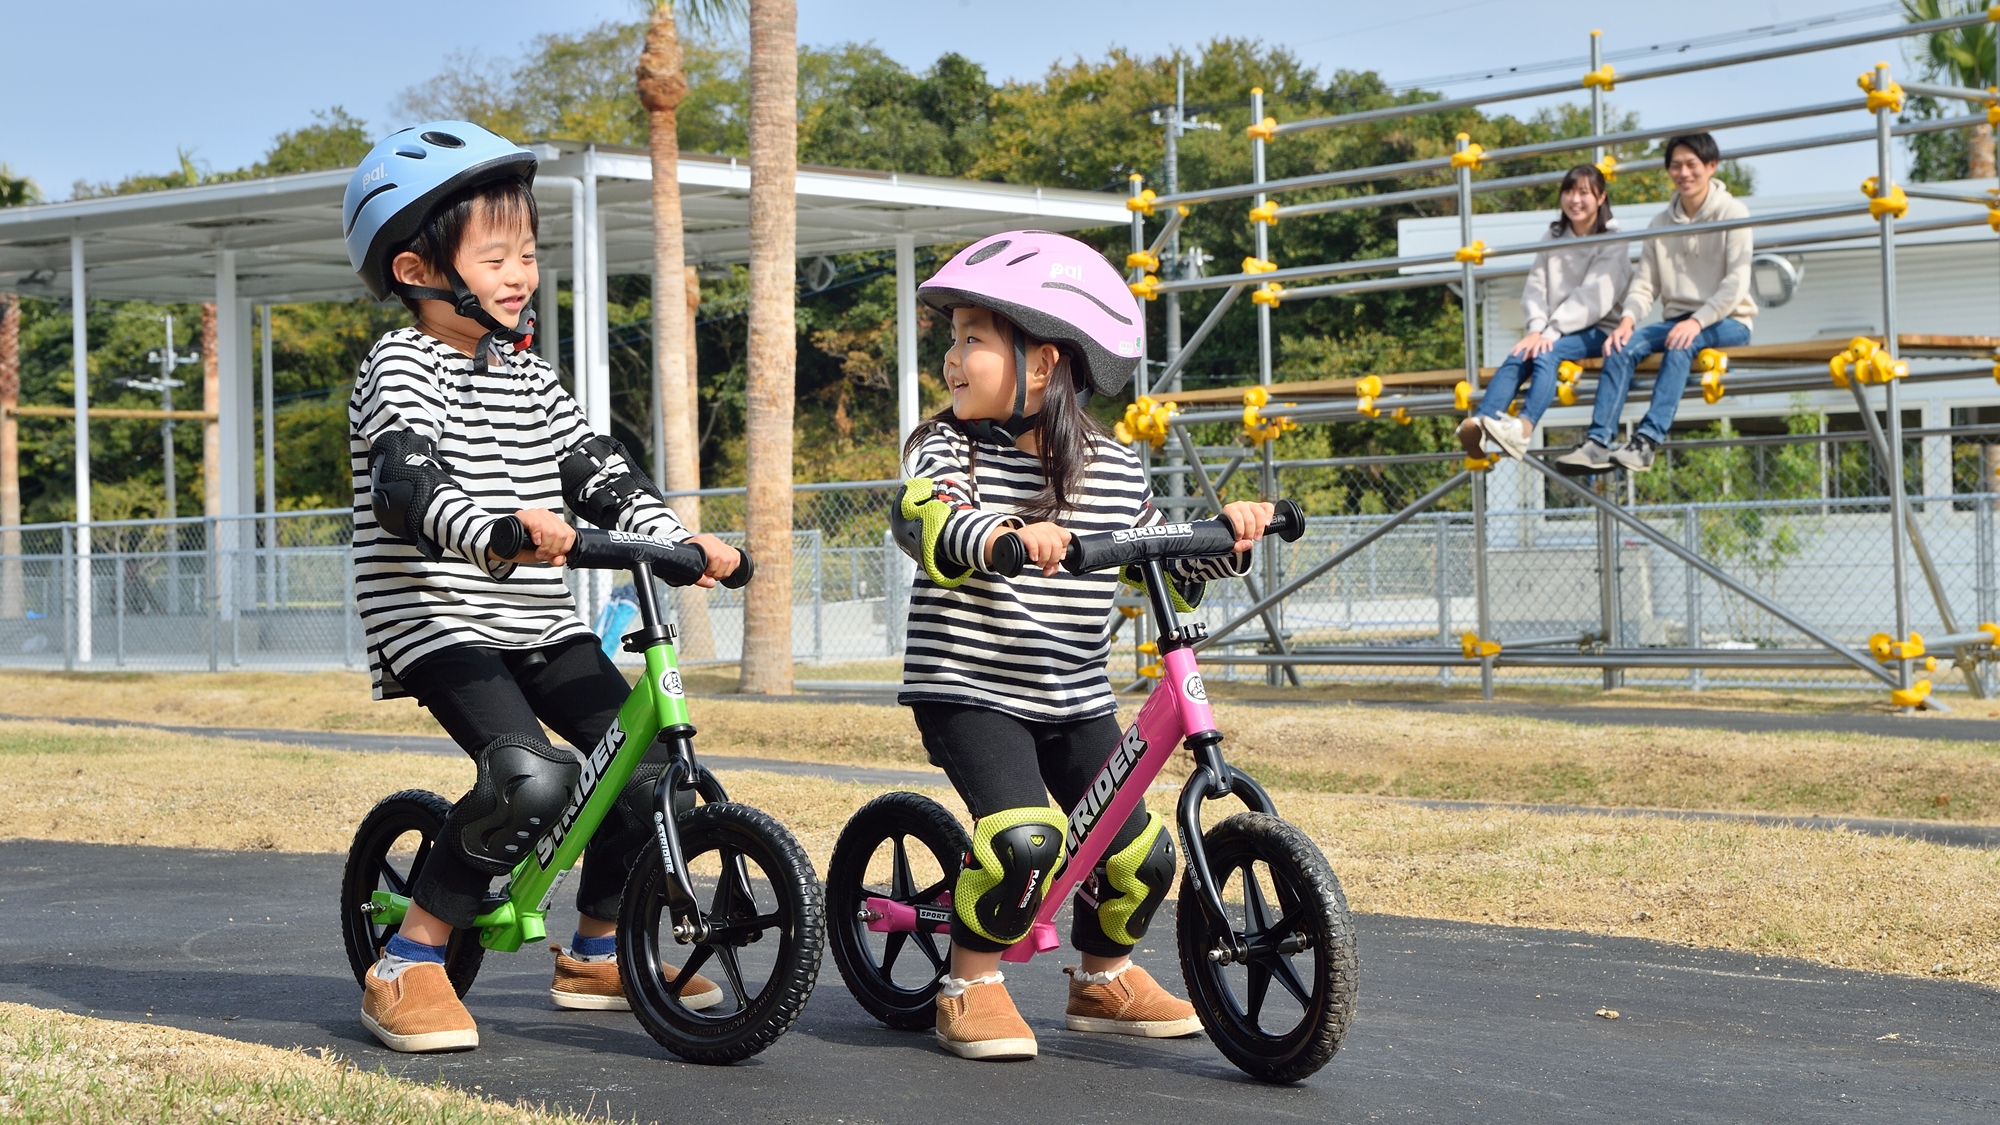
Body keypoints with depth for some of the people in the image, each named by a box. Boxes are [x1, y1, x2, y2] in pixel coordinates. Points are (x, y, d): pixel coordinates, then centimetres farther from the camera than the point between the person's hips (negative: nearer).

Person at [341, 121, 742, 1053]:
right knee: (531, 778, -27)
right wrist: (495, 534, -45)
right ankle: (408, 967, -13)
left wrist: (679, 539, -3)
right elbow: (408, 486, -26)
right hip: (435, 618, -8)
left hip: (537, 621, 8)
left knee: (648, 763, 0)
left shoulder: (531, 377, 15)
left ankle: (596, 953, 21)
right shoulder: (402, 369, -10)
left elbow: (602, 475, 14)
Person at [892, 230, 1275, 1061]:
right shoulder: (946, 445, -6)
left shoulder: (1115, 470, 4)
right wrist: (1002, 535, -48)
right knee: (1024, 837, -25)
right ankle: (971, 984, -2)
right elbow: (923, 517, -28)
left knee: (1141, 851, -1)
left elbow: (1172, 565, 14)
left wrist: (1228, 534, -7)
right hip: (968, 689, -4)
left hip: (1076, 700, 4)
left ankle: (1105, 978, 28)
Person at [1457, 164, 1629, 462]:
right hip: (1554, 332, 5)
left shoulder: (1612, 242, -1)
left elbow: (1594, 298, -14)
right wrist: (1536, 328, -15)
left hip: (1597, 331, -4)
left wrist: (1551, 332, -23)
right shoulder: (1553, 238, 16)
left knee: (1545, 355, -34)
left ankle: (1524, 428, -59)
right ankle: (1480, 424, -51)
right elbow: (1536, 288, 5)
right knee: (1517, 356, -27)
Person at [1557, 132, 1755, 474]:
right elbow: (1644, 283, 4)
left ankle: (1647, 442, -47)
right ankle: (1598, 442, -34)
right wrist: (1628, 318, -17)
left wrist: (1697, 321, -26)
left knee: (1681, 346, -36)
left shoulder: (1732, 213, -4)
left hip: (1728, 322, -5)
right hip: (1679, 320, 5)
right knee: (1623, 345, -23)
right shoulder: (1661, 224, 11)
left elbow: (1736, 282, -13)